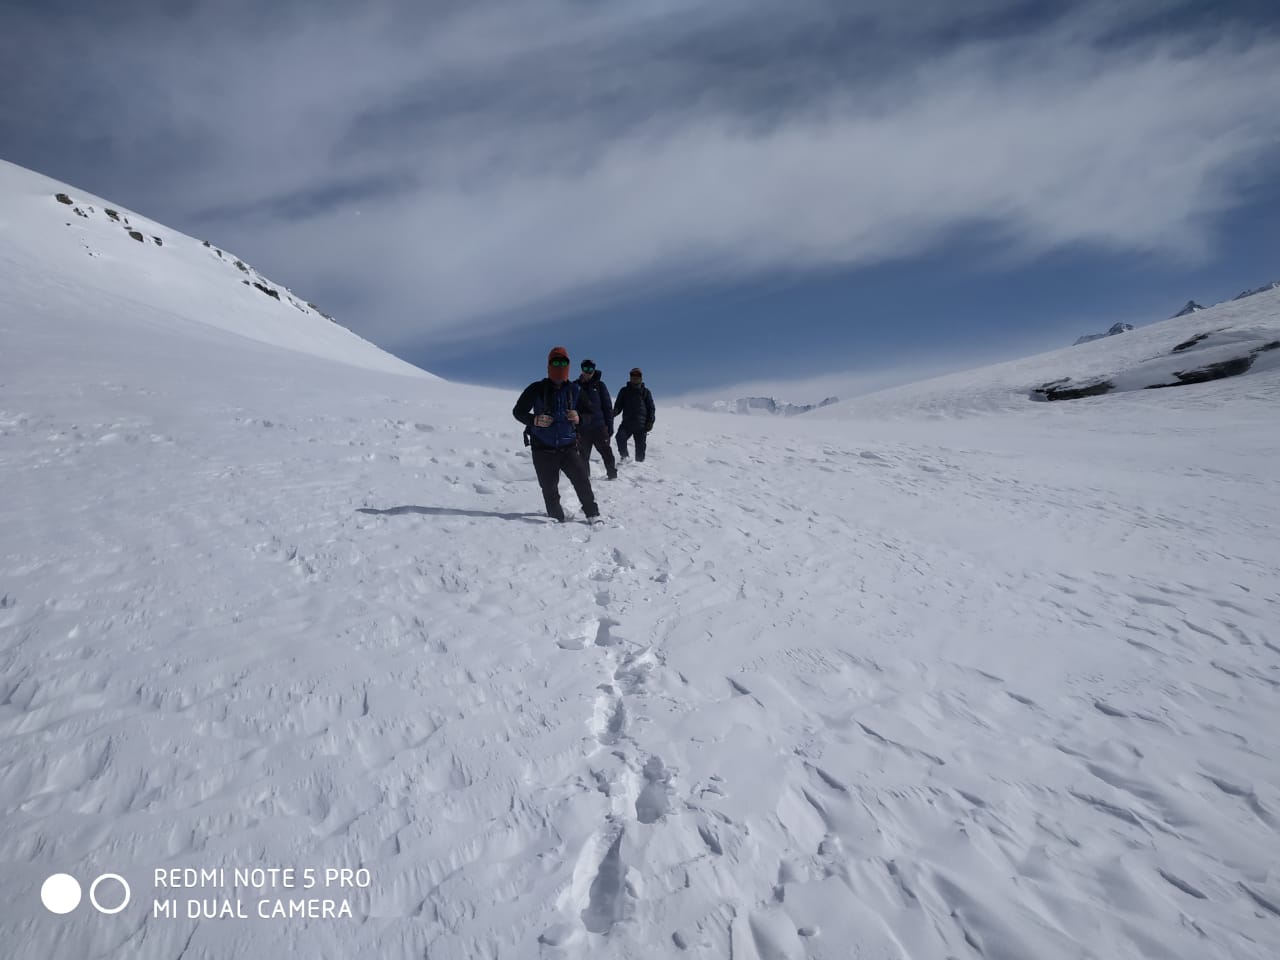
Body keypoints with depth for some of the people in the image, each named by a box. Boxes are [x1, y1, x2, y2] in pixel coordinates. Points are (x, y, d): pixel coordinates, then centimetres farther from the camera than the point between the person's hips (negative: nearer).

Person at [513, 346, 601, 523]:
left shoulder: (576, 390, 2)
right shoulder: (537, 389, -3)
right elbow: (518, 411, 3)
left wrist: (579, 418, -13)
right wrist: (534, 420, -16)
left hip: (568, 447, 1)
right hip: (543, 448, 0)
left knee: (582, 480, -10)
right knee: (549, 488, 5)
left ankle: (593, 515, 2)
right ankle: (557, 519, 20)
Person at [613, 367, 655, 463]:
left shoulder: (645, 392, 12)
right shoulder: (624, 391, 14)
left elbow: (651, 408, 11)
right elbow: (618, 405, 13)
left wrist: (650, 421, -2)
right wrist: (614, 412, -11)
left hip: (641, 425, 0)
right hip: (627, 423, 0)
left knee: (640, 446, 0)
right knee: (620, 437, -24)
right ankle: (624, 457, -10)